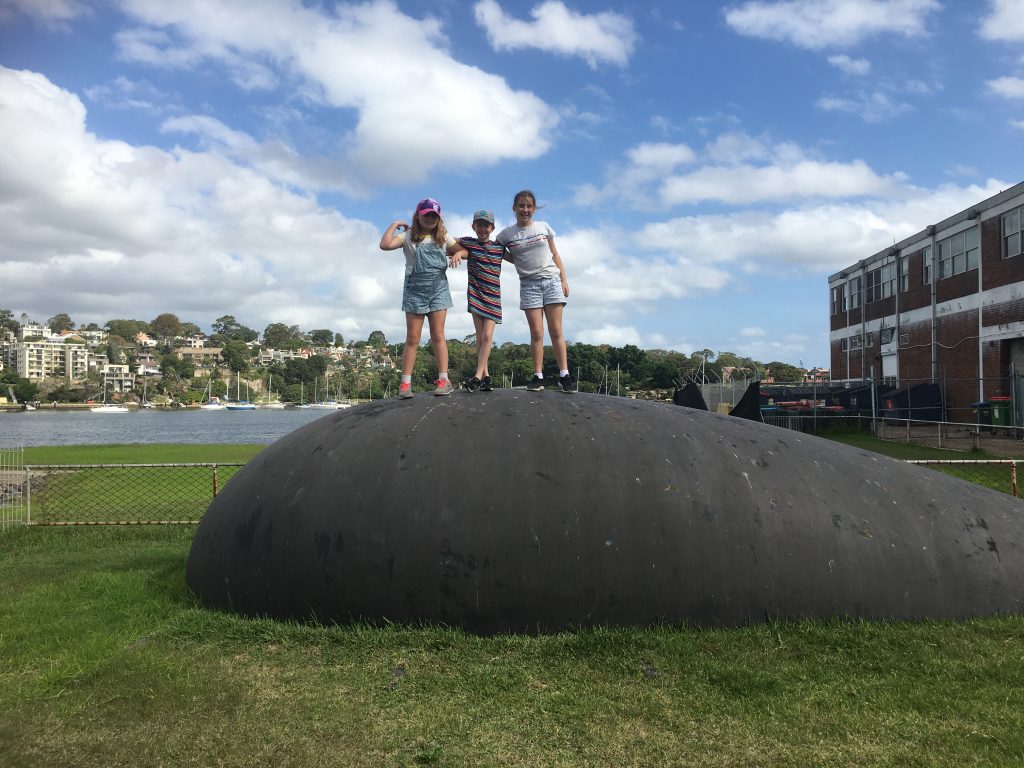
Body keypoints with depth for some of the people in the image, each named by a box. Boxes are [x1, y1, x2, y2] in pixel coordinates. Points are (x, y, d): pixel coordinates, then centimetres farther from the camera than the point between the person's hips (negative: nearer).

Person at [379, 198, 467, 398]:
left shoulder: (443, 237, 11)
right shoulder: (408, 236, 1)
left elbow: (465, 251, 11)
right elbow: (385, 245, -13)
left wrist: (458, 254, -11)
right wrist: (394, 225, -5)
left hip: (438, 287, 2)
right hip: (414, 289, -2)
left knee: (438, 335, 0)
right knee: (412, 339, -1)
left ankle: (443, 380, 1)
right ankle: (406, 383, 1)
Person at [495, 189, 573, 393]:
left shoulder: (544, 227, 6)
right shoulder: (506, 234, 3)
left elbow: (555, 255, 10)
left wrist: (564, 279, 4)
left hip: (551, 280, 0)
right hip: (529, 284, 0)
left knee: (556, 331, -2)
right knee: (536, 333, -5)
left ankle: (564, 375, -2)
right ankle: (538, 377, 0)